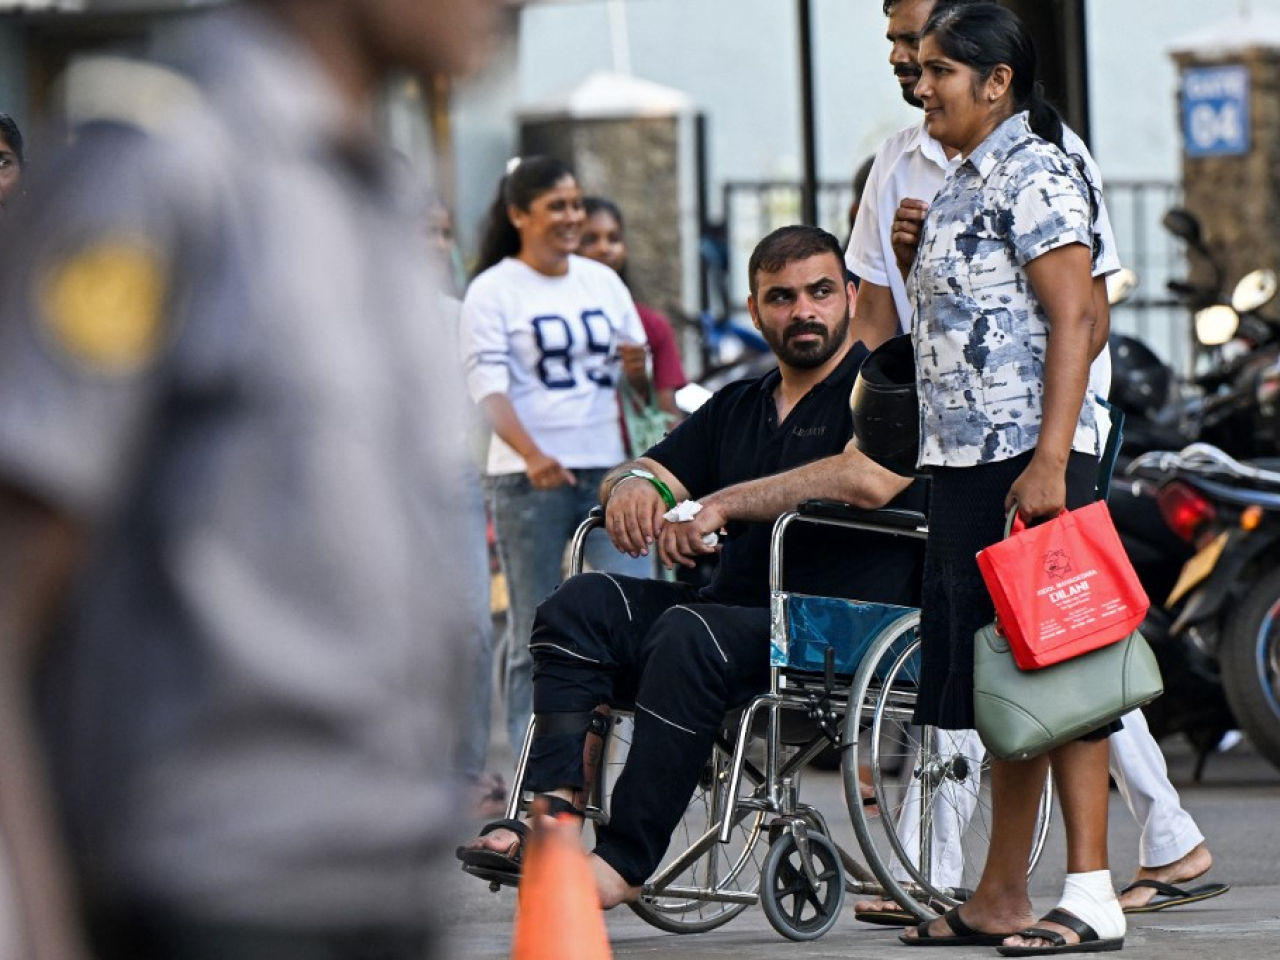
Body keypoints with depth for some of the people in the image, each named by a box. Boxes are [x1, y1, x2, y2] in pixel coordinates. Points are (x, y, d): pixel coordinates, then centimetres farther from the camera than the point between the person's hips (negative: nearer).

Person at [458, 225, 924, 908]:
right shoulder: (738, 407, 24)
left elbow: (870, 478, -21)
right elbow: (654, 472, 22)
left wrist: (723, 504, -17)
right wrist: (633, 482, -6)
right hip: (737, 613, 8)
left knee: (689, 635, -33)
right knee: (581, 607, -11)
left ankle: (624, 863, -35)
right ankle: (553, 806, -28)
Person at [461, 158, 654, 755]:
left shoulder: (602, 281, 13)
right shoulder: (492, 292, -2)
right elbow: (489, 389, -12)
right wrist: (531, 453, -28)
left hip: (608, 470, 4)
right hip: (529, 481, -4)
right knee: (535, 638, 0)